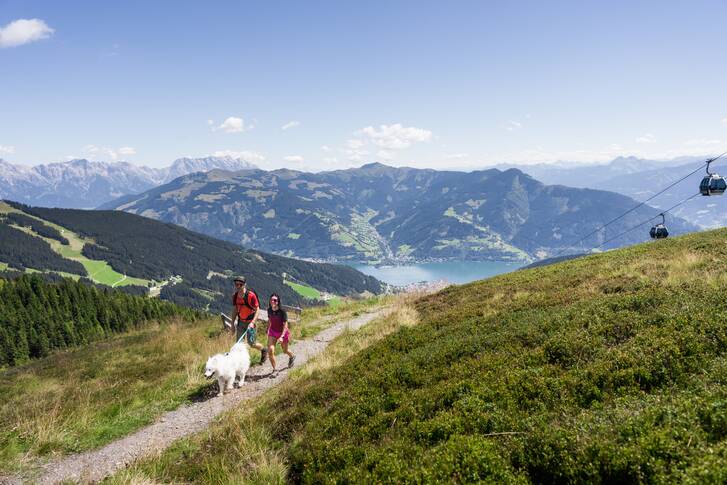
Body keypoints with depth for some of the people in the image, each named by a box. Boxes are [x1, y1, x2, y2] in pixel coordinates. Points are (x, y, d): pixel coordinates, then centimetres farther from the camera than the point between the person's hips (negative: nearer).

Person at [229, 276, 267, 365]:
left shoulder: (251, 295, -19)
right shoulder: (235, 296, -2)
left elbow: (257, 310, -16)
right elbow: (234, 310, 9)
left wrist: (252, 322, -26)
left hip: (250, 322, -5)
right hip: (241, 322, 5)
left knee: (251, 343, -3)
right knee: (238, 343, 1)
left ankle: (264, 350, 25)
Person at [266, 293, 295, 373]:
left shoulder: (282, 311, -26)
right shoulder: (269, 310, -12)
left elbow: (285, 325, -24)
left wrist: (281, 337, -34)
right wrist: (267, 329, 18)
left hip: (283, 333, -3)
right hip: (272, 332, 3)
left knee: (285, 350, 19)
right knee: (270, 350, -14)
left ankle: (292, 357, 56)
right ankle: (274, 370, 3)